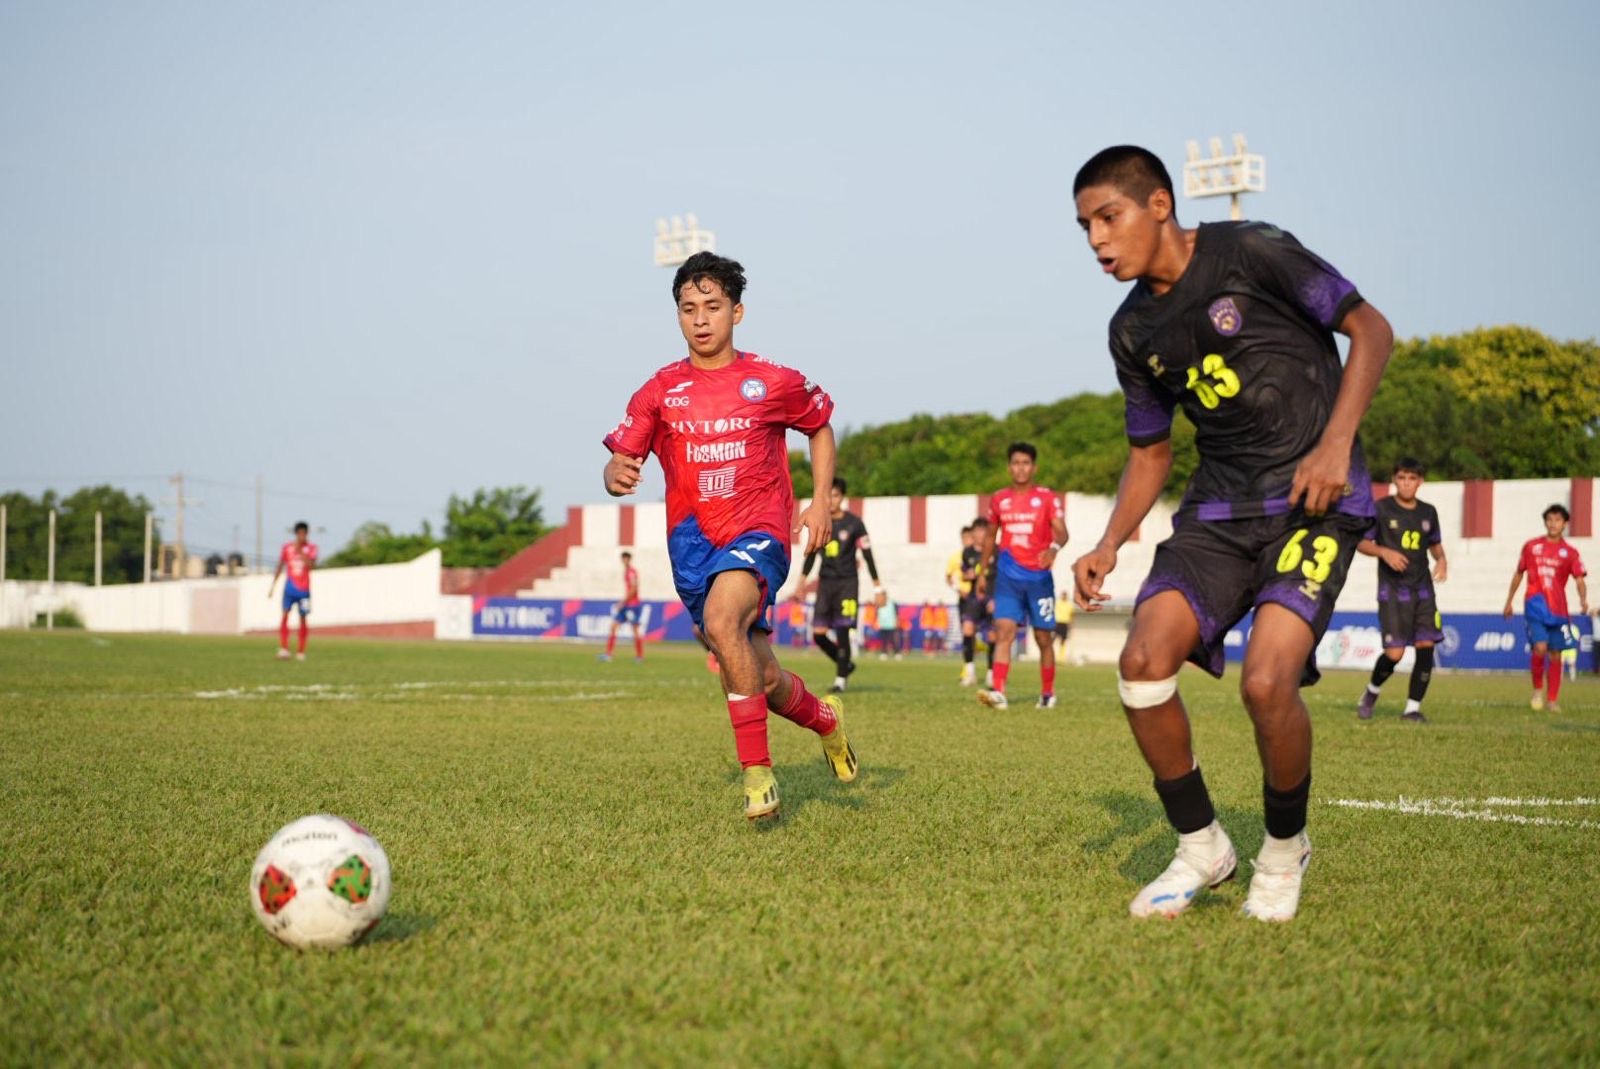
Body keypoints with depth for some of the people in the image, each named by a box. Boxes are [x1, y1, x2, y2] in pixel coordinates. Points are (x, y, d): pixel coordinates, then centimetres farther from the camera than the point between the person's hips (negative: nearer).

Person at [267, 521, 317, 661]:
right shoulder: (287, 547, 4)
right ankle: (283, 648, -21)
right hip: (290, 587, 0)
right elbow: (280, 567, 11)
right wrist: (272, 585, 10)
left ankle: (301, 651, 14)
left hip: (304, 589, 0)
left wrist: (300, 551, -18)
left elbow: (310, 565, -15)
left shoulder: (311, 548, 0)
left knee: (303, 618, 3)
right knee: (285, 614, -16)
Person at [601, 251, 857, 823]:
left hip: (758, 529, -3)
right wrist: (616, 475, -21)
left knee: (722, 620, -34)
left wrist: (820, 501, 6)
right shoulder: (659, 391, 4)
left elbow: (821, 426, 18)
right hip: (692, 539, 3)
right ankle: (825, 720, 42)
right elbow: (620, 460, 4)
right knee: (762, 681, 7)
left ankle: (757, 771, -26)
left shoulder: (775, 383, 1)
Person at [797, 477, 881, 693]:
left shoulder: (854, 523, -4)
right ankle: (846, 663, 20)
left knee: (842, 632, -10)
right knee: (818, 634, -3)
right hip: (825, 582, 4)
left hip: (847, 583, -4)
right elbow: (811, 553, 17)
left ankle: (840, 679, 0)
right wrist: (802, 581, 13)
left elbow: (867, 555, -2)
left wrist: (877, 587, -4)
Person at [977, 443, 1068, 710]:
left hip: (1039, 577, -1)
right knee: (1004, 631, -13)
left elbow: (1061, 531, -13)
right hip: (1008, 577, 2)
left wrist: (1054, 548, -35)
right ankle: (998, 692, -23)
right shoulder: (999, 500, 9)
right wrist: (984, 572, 18)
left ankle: (1048, 694, 20)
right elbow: (991, 537, 19)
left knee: (1044, 638, 5)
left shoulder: (1047, 498, -1)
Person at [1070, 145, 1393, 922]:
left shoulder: (1252, 253, -9)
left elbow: (1370, 328, -5)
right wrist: (1110, 546, 2)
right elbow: (1150, 451, 18)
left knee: (1266, 679, -23)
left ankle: (1285, 849, 6)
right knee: (1142, 661, -15)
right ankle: (1201, 848, 4)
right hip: (1219, 506, 6)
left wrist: (1335, 445, -17)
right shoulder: (1133, 331, 9)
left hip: (1315, 500, -6)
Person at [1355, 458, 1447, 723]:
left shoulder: (1428, 512, 10)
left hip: (1422, 589, 4)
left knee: (1426, 646, -8)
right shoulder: (1381, 509, -2)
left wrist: (1441, 560, 0)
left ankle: (1413, 707, 3)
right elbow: (1361, 543, 2)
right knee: (1395, 653, -11)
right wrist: (1385, 552, -16)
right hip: (1392, 589, -4)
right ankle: (1371, 692, 18)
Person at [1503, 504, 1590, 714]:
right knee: (1539, 648, -18)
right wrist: (1509, 601, 17)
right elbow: (1518, 574, 15)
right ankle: (1538, 689, 5)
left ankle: (1552, 700, 13)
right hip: (1535, 607, -1)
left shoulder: (1570, 552, 4)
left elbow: (1579, 579, -4)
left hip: (1558, 610, 1)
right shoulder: (1531, 546, 5)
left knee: (1555, 655, 4)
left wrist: (1583, 599, -24)